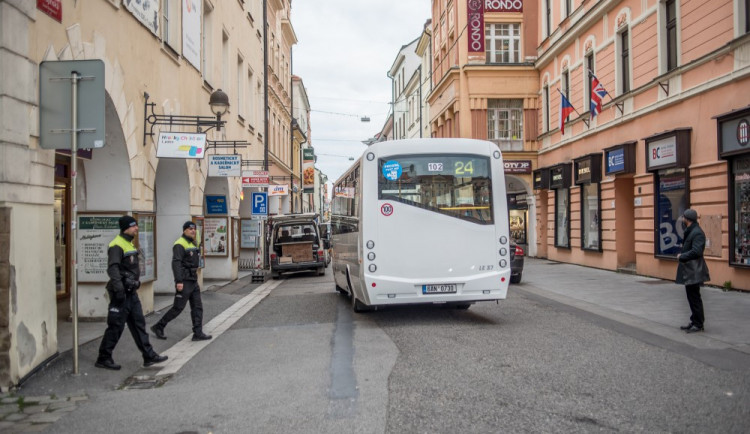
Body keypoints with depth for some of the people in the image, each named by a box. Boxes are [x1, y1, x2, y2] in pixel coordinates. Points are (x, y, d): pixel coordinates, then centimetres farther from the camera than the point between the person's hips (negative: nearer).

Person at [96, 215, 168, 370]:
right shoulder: (117, 245, -15)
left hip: (131, 292, 10)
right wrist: (118, 289, -31)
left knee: (139, 324, 11)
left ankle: (149, 356, 15)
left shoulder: (129, 243, 15)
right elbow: (113, 269, -25)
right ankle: (103, 359, 12)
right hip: (121, 293, -10)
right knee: (116, 326, -1)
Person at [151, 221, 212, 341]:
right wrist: (179, 281, -27)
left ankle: (198, 333, 7)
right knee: (178, 308, -3)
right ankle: (158, 327, 12)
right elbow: (176, 263, -21)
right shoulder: (180, 244, -13)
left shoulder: (192, 244, 16)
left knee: (197, 307, 5)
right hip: (184, 281, -9)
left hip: (193, 280, 9)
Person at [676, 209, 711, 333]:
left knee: (695, 298, -3)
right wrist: (682, 255, 4)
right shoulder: (690, 231, 15)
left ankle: (698, 324, 4)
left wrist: (681, 256, -14)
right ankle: (695, 322, 25)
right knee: (692, 297, 16)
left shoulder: (697, 233, -18)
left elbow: (696, 252, -26)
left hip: (694, 272, -10)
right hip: (689, 271, 10)